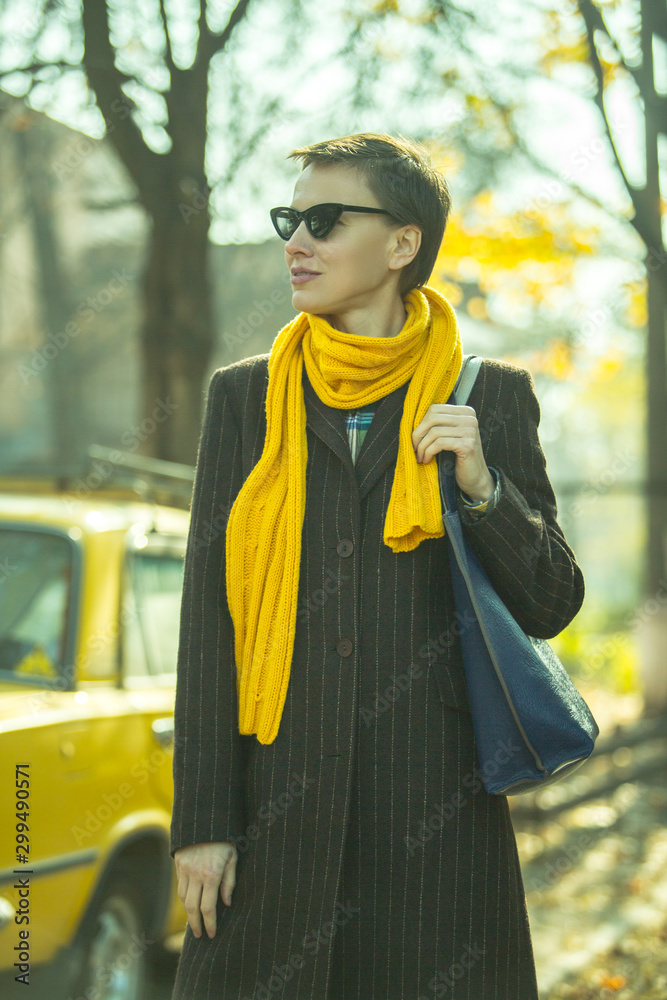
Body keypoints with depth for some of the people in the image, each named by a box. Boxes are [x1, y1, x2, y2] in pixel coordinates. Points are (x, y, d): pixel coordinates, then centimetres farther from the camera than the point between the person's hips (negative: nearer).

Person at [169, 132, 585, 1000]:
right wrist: (202, 818, -2)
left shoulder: (491, 397, 5)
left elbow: (551, 605, 6)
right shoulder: (244, 397, 7)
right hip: (279, 793, 1)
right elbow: (208, 617, 4)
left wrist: (483, 489, -12)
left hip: (436, 803, -1)